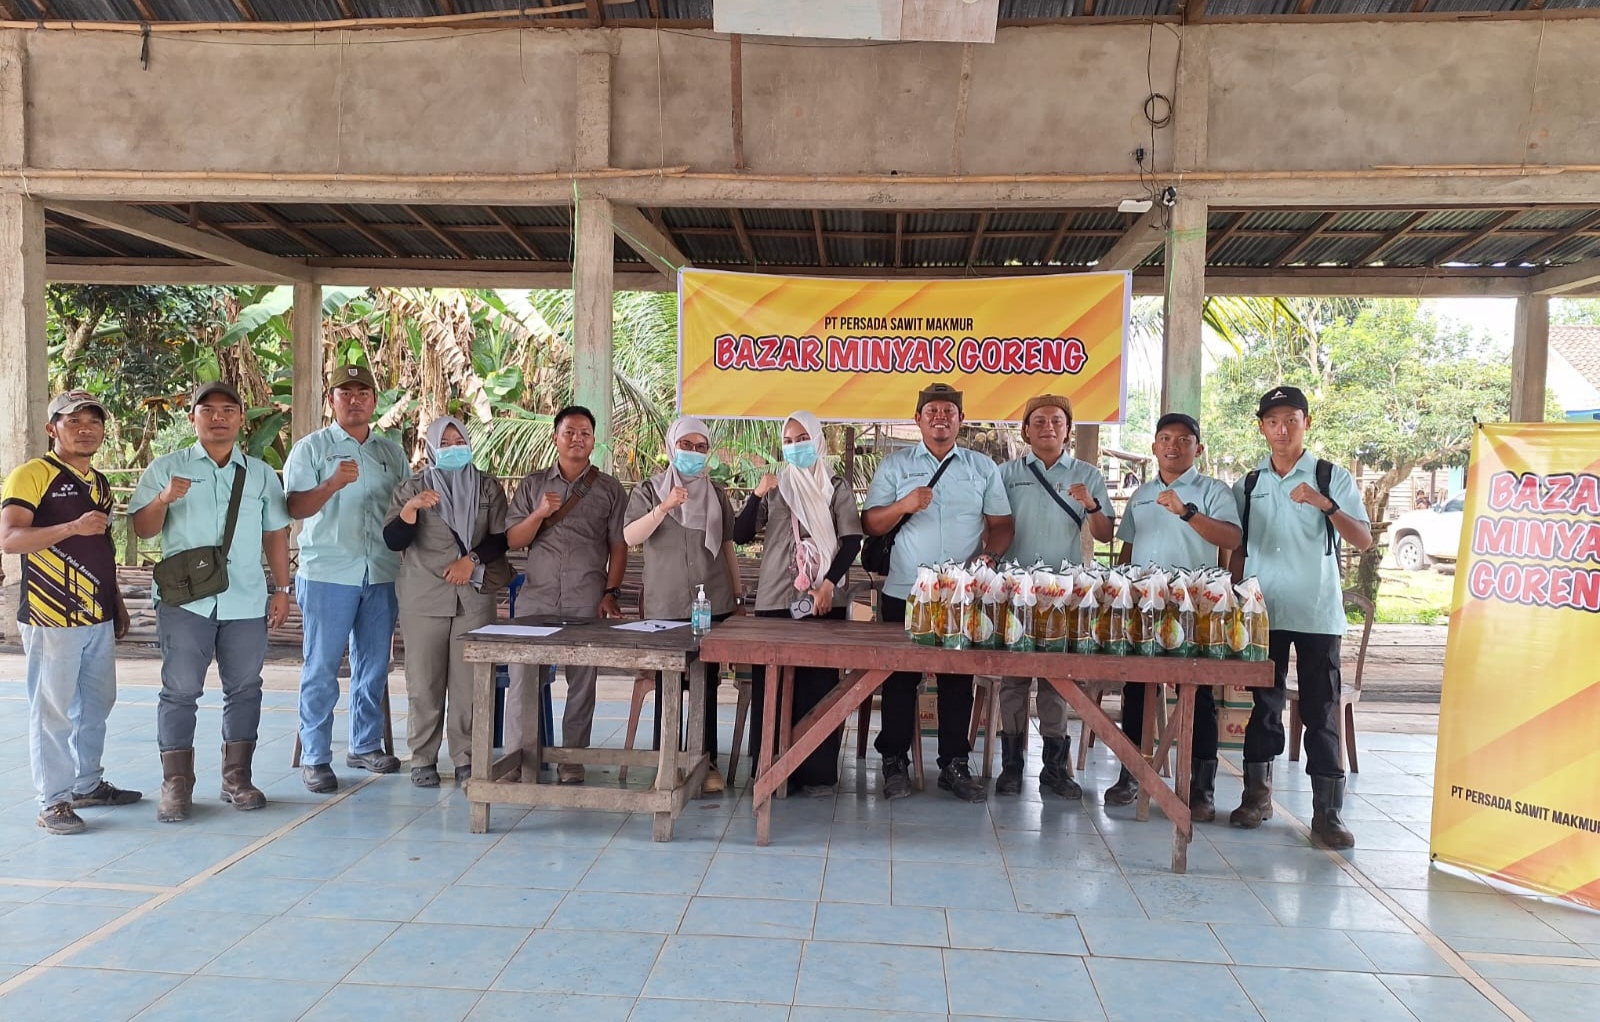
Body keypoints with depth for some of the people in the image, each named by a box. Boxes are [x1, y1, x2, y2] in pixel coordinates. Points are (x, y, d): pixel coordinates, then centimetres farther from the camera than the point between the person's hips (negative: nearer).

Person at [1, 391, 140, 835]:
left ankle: (87, 784, 28)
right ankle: (53, 802, 7)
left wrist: (117, 602, 22)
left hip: (99, 617, 8)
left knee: (97, 704, 15)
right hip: (52, 619, -8)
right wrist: (72, 527, -32)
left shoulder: (100, 482, 16)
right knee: (53, 710, -2)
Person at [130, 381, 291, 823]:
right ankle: (176, 785, 6)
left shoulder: (262, 474, 12)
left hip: (247, 601, 2)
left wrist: (281, 590, 9)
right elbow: (141, 529, 2)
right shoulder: (166, 468, 6)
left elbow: (275, 534, 13)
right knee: (180, 690, -1)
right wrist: (164, 499, -17)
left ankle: (236, 778, 16)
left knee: (244, 688, 7)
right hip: (185, 600, -2)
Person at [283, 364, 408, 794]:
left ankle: (365, 745, 24)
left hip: (383, 575, 4)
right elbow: (295, 507, -10)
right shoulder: (311, 448, 0)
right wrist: (333, 484, -28)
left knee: (374, 667, 11)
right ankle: (314, 757, 8)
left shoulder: (392, 452, 13)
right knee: (321, 670, -1)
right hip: (327, 574, -4)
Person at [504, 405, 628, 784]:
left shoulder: (610, 489, 8)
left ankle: (572, 761, 10)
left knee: (582, 684, 1)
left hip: (587, 603, -1)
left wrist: (611, 593, -4)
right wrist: (539, 515, -9)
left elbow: (619, 547, 5)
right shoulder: (532, 485, 12)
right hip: (536, 597, 1)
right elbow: (513, 541, 8)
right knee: (522, 678, -2)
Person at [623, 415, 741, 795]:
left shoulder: (716, 493, 11)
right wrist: (663, 508, -24)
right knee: (667, 688, 1)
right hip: (666, 606, -2)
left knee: (706, 687, 3)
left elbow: (728, 548, 15)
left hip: (713, 604, 2)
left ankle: (707, 762, 11)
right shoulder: (649, 489, 3)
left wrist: (738, 596, 13)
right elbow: (630, 537, -11)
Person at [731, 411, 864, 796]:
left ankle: (817, 770, 4)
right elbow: (741, 536, 4)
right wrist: (756, 496, -10)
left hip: (822, 601, -1)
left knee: (818, 684, -2)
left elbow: (852, 539, -1)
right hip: (775, 600, 2)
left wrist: (830, 582, -12)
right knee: (771, 684, -1)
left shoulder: (835, 486, 7)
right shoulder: (775, 486, 11)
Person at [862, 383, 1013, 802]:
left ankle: (955, 764, 16)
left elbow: (1000, 524, 9)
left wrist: (989, 555, -10)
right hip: (905, 593, -1)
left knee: (959, 681, 6)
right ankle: (895, 763, 14)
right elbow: (870, 524, 2)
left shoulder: (983, 468, 11)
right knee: (900, 680, 3)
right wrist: (904, 505, -15)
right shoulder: (894, 465, 7)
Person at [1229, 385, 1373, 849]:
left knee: (1321, 711, 0)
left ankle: (1327, 811, 5)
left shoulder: (1333, 478, 1)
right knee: (1263, 705, 9)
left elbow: (1363, 540, -6)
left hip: (1317, 613, -2)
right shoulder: (1247, 485, 10)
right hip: (1262, 612, 3)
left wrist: (1325, 504, -20)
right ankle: (1258, 796, 20)